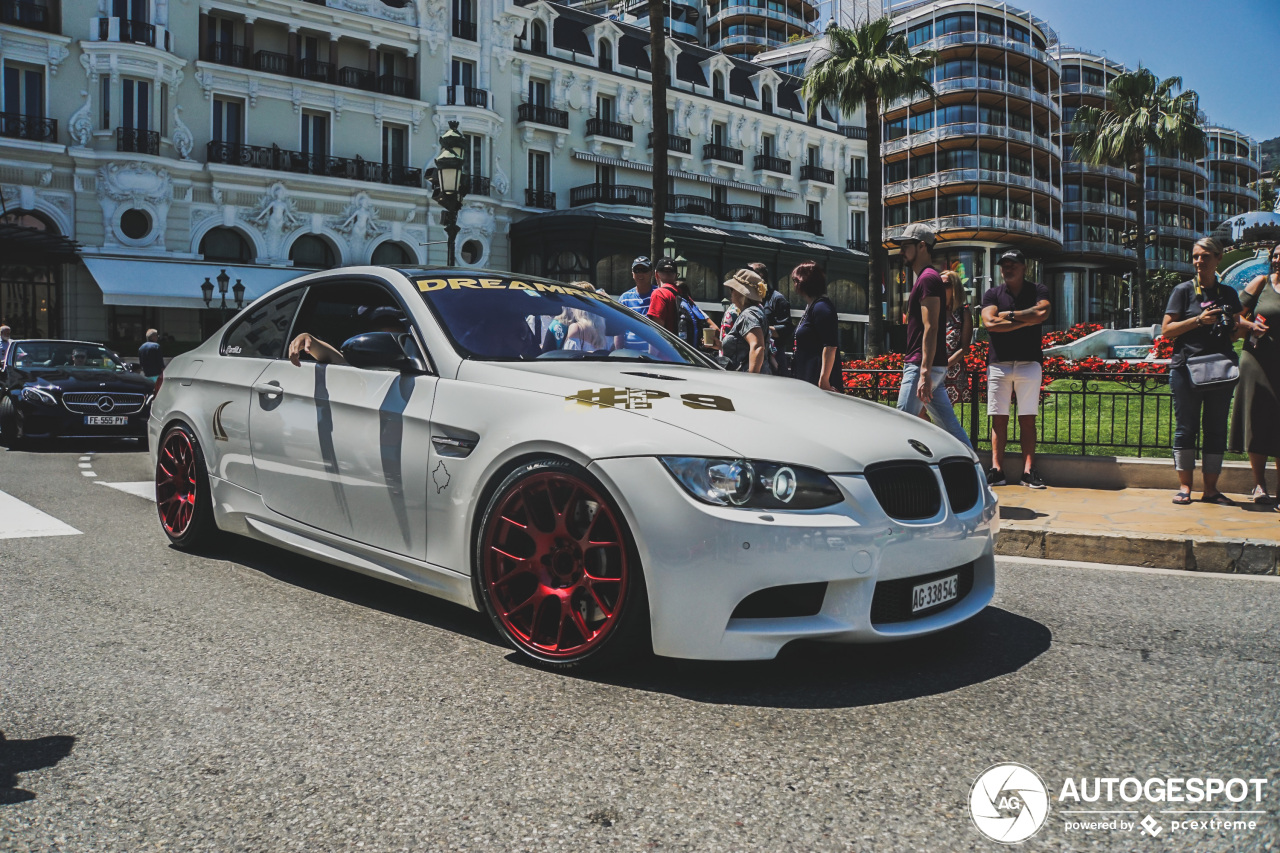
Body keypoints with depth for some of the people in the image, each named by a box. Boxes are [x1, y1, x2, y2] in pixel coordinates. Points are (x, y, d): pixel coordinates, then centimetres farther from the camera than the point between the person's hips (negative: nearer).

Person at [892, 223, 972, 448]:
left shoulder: (928, 279, -12)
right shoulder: (927, 278, 20)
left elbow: (930, 329, -20)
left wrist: (924, 373, -26)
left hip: (921, 367, -10)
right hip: (934, 369, 10)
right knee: (949, 425, 10)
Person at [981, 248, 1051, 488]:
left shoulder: (1038, 291, 10)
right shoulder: (992, 295, 10)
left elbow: (1042, 312, -12)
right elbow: (989, 323, -8)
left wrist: (1009, 314, -5)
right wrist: (1026, 320, -6)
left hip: (1029, 363, 0)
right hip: (998, 363, 1)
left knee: (1028, 420, -1)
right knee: (999, 419, -1)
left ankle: (1028, 471, -2)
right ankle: (997, 470, -2)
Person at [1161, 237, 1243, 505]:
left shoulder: (1228, 293, 14)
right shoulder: (1183, 291, 4)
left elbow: (1235, 332, 23)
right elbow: (1166, 330, -3)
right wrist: (1199, 320, -14)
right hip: (1186, 369, -3)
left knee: (1217, 428, 3)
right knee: (1186, 428, -1)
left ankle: (1211, 488, 10)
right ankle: (1184, 486, 6)